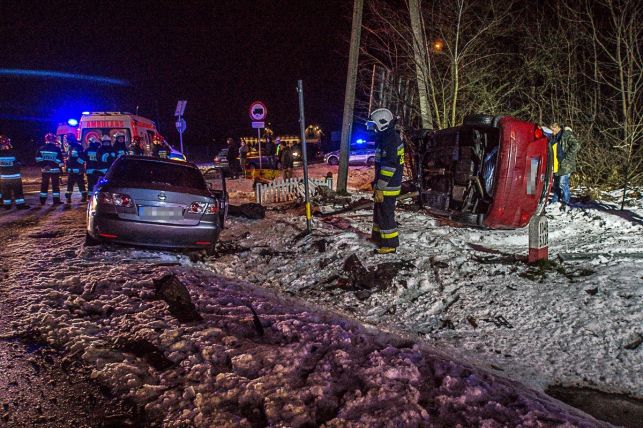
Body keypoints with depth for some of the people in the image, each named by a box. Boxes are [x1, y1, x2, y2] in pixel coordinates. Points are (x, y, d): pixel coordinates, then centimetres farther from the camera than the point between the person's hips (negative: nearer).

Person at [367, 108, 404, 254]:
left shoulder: (390, 140, -21)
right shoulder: (384, 138, 13)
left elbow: (389, 167, -25)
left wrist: (380, 188, -23)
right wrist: (377, 185, 24)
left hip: (388, 187, -10)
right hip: (384, 185, 10)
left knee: (386, 214, -2)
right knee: (379, 211, 21)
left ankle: (390, 244, 7)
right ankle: (378, 236, 35)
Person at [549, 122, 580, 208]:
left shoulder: (567, 134, -9)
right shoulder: (554, 137, 16)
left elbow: (576, 145, -21)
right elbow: (552, 150, 28)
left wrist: (567, 156, -20)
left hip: (565, 165, -9)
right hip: (556, 166, 9)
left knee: (563, 184, -10)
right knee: (556, 184, 15)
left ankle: (566, 203, -2)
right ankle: (554, 202, 26)